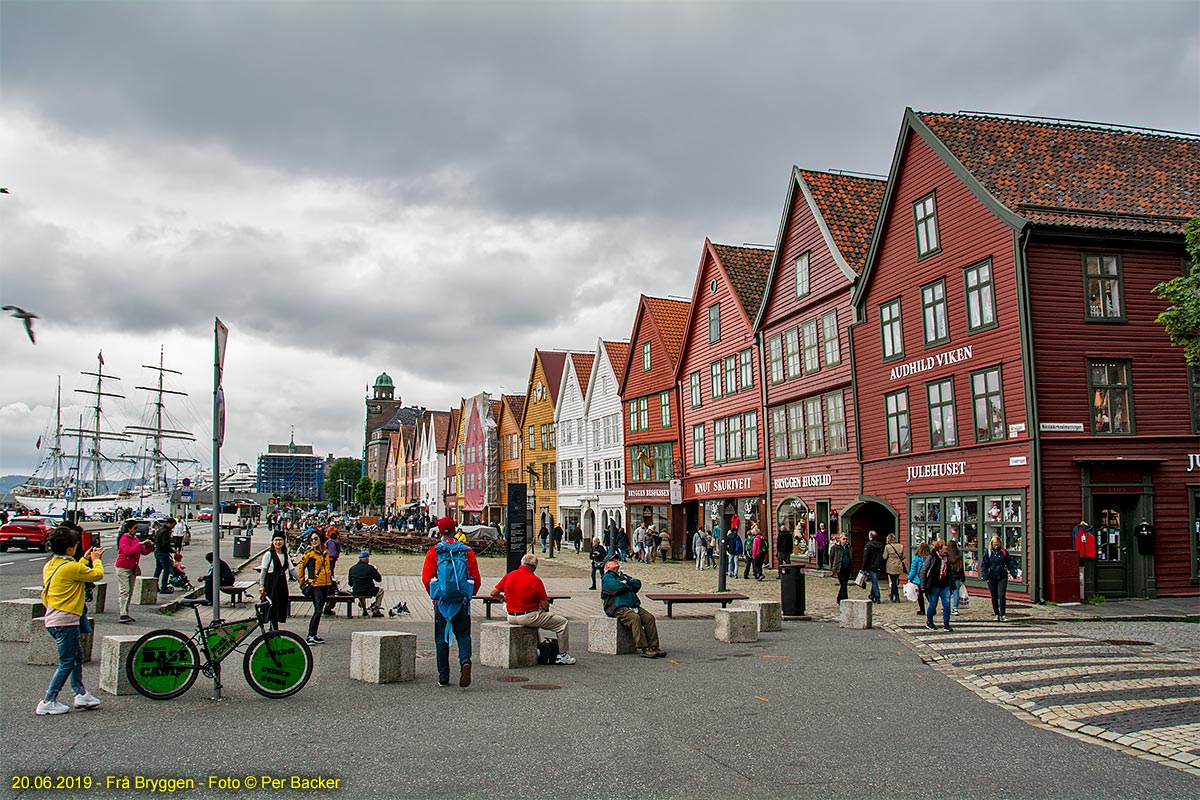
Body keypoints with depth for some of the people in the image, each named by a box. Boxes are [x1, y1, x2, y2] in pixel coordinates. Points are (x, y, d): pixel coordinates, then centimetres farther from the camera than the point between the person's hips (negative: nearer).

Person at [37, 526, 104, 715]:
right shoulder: (71, 567, -18)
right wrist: (95, 560, 11)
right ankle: (48, 702, 5)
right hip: (66, 621, -9)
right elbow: (98, 574, -6)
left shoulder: (49, 566, 8)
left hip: (52, 619, 9)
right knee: (66, 663, 1)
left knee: (77, 656, 19)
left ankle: (81, 693, 25)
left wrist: (85, 559, 26)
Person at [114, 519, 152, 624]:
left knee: (130, 592, 9)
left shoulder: (136, 539, 14)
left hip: (133, 568, 8)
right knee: (125, 591, -13)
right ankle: (122, 615, -16)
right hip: (123, 568, -8)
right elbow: (128, 551, -23)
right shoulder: (124, 538, -10)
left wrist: (150, 546, -5)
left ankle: (125, 613, 14)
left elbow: (144, 551, 14)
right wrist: (140, 544, -25)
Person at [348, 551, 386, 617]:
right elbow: (379, 579, -5)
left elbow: (350, 584, 9)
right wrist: (376, 570, 12)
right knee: (381, 590, 23)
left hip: (355, 593, 5)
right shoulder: (370, 568, -10)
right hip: (368, 592, -5)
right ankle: (376, 610, 15)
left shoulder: (352, 568, 3)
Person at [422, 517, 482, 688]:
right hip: (462, 601, 0)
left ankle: (443, 678, 12)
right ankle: (465, 661, -19)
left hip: (441, 601, 0)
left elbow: (426, 578, -6)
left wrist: (434, 596, 10)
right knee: (463, 634, 10)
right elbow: (476, 579, 0)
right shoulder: (467, 551, 1)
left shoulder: (434, 552, -3)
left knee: (442, 638, 9)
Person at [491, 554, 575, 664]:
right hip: (528, 617, -7)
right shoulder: (535, 580, -14)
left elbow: (493, 593, 7)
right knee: (562, 622, 4)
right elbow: (545, 606, -11)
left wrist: (503, 599, 26)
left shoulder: (508, 576, 1)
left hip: (511, 617, 7)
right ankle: (563, 655, 10)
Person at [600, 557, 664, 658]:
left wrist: (626, 582, 1)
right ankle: (643, 648, -32)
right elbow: (618, 587, -11)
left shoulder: (623, 576, 30)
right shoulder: (607, 577, 8)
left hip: (633, 606, 7)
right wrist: (630, 587, 6)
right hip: (618, 608, -7)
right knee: (635, 618, -32)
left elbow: (638, 583, 16)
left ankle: (653, 646, -16)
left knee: (649, 617, -15)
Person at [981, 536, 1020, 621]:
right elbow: (984, 565, 1)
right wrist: (985, 576, -9)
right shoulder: (988, 553, 2)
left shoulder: (1004, 552, 5)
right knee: (994, 597, 7)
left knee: (1002, 595, -8)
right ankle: (997, 614, 18)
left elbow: (1009, 564, 12)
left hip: (1002, 576, 0)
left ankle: (1002, 615, -5)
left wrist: (1014, 573, 4)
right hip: (991, 578, 0)